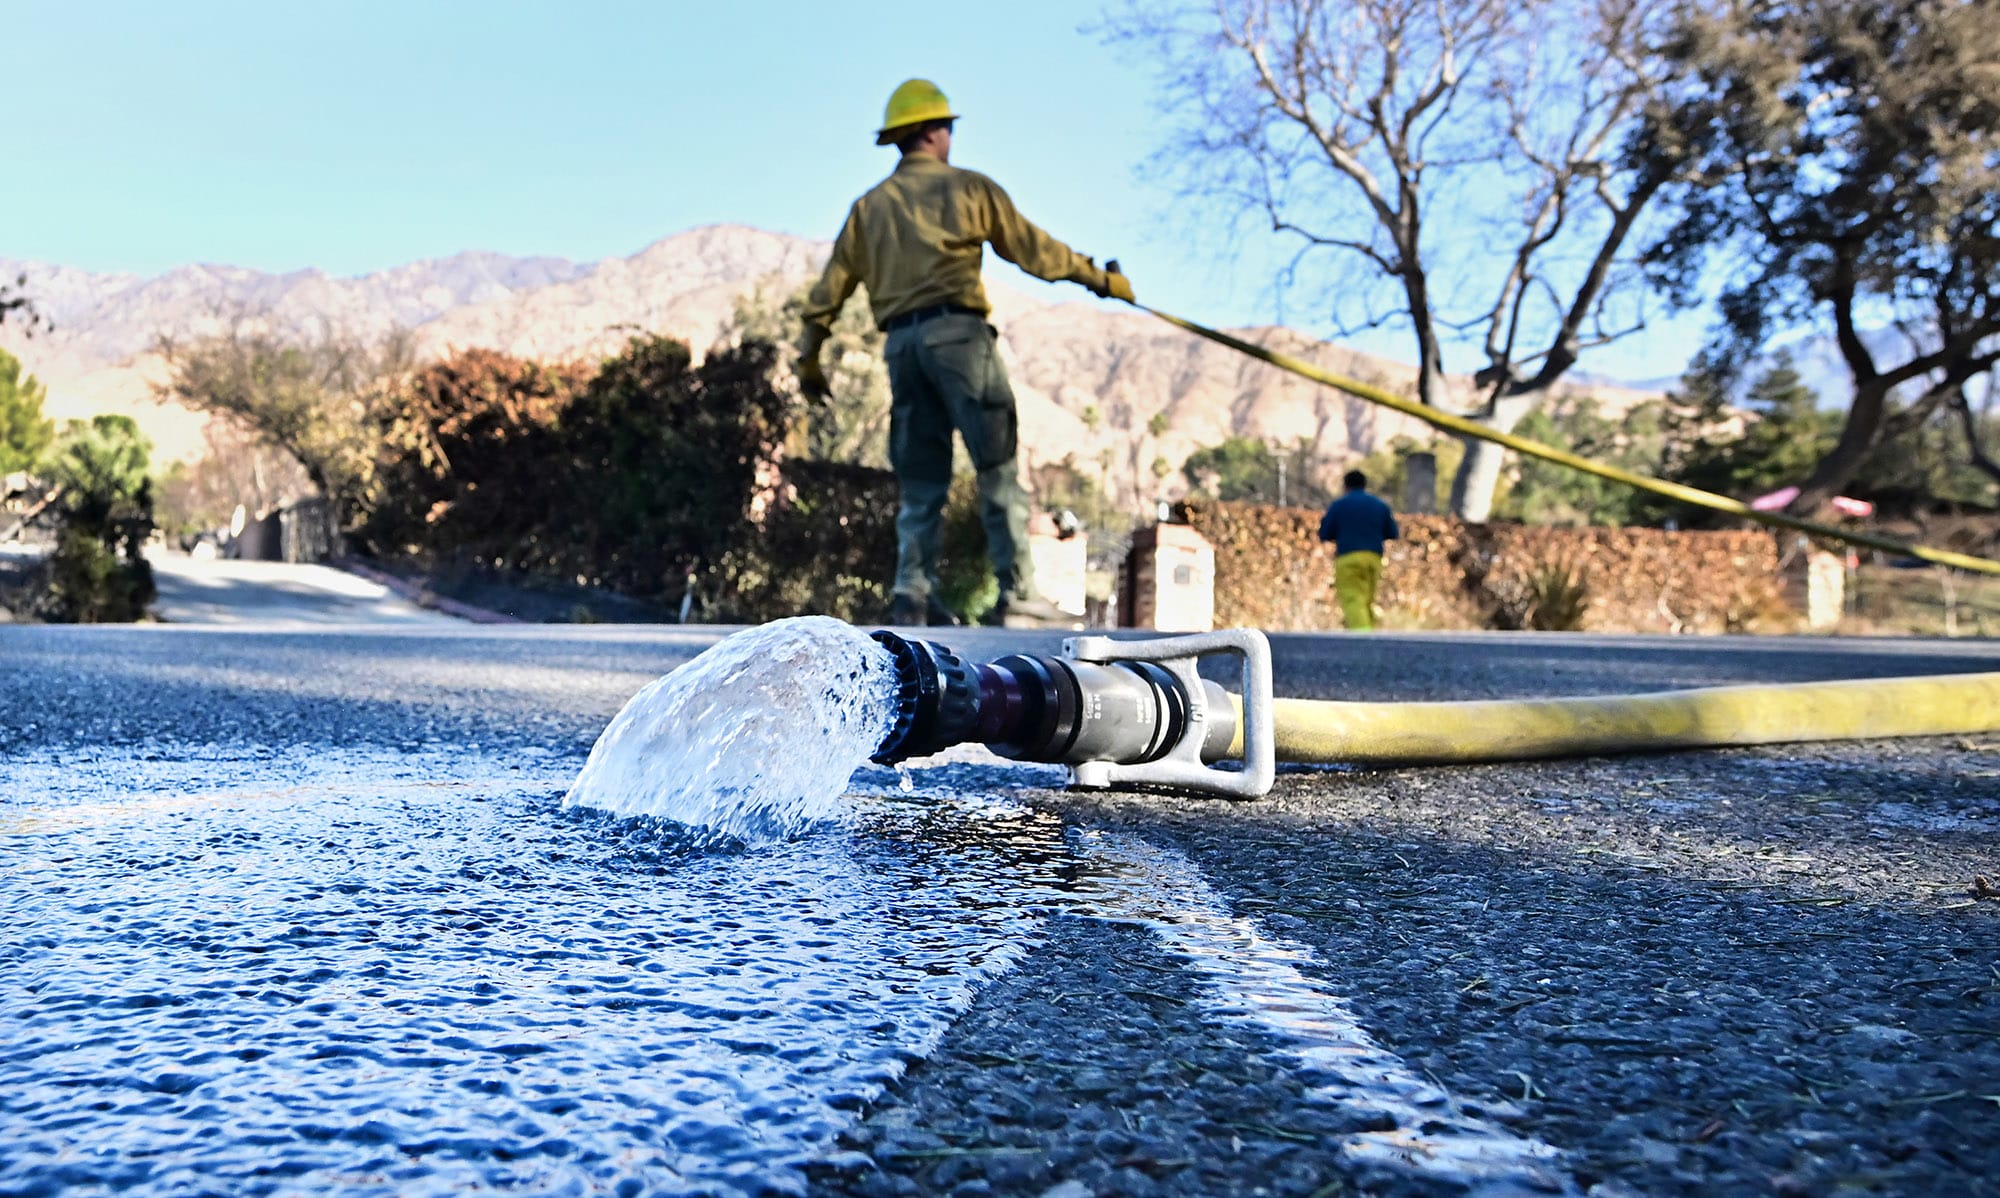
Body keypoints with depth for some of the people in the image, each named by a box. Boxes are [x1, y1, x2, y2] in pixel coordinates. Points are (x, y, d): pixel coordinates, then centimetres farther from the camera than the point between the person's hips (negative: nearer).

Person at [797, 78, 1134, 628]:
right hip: (956, 332, -5)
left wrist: (809, 357, 23)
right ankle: (1017, 593, -13)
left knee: (920, 481, 9)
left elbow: (830, 287, 16)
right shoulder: (966, 186, 7)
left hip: (900, 343, 5)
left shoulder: (868, 207, 18)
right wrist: (1100, 278, 18)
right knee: (999, 468, -6)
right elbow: (1031, 247, 8)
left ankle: (913, 596, 2)